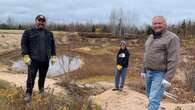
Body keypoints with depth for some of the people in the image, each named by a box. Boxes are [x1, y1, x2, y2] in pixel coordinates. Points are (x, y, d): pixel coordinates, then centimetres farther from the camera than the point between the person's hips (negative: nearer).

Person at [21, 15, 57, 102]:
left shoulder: (49, 34, 13)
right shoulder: (28, 32, 2)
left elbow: (53, 45, 17)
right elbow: (24, 44, -2)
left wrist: (53, 56, 12)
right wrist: (26, 56, -11)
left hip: (45, 60, 3)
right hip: (33, 59, -3)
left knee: (42, 77, 12)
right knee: (31, 77, -6)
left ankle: (41, 89, 35)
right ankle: (28, 94, 6)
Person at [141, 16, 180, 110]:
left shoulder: (172, 38, -13)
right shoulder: (150, 37, 13)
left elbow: (173, 60, -18)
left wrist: (168, 78, -22)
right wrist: (144, 70, 20)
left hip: (161, 74, -8)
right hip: (149, 72, 8)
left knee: (153, 100, -12)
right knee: (150, 97, 19)